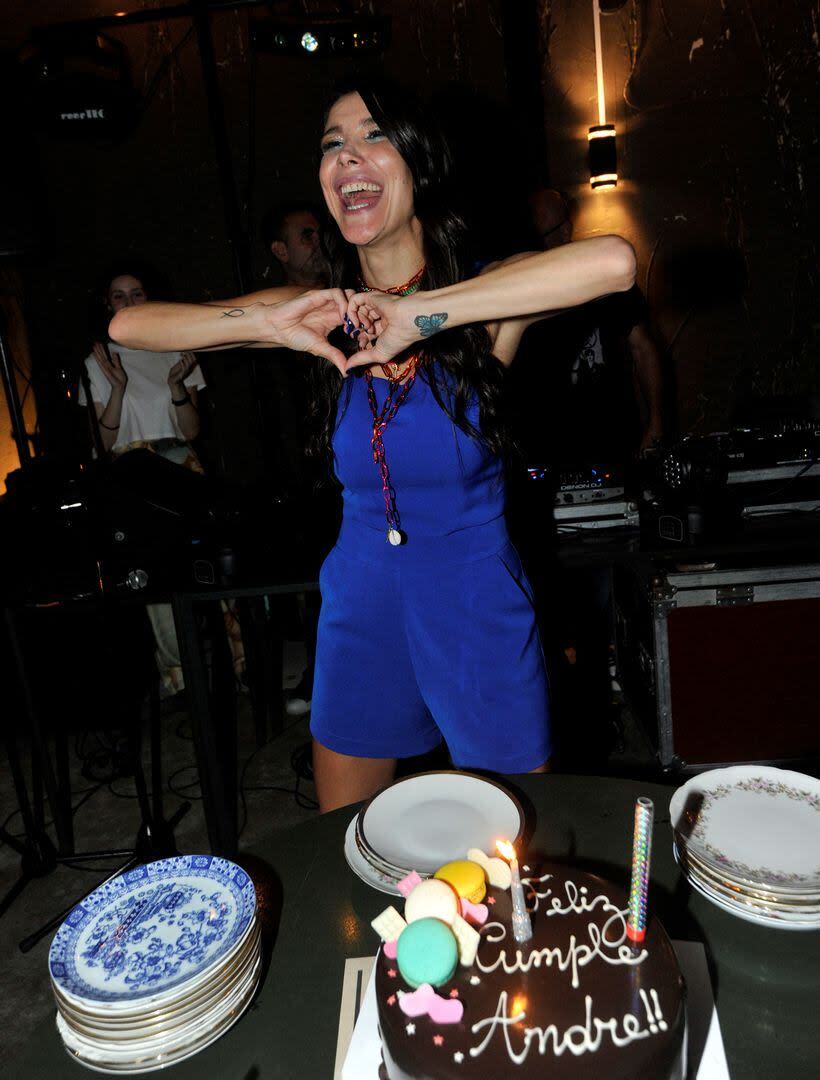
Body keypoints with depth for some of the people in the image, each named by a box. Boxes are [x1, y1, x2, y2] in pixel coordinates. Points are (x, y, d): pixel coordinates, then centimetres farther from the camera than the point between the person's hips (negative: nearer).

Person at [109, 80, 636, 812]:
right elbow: (128, 325, -3)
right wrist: (268, 323, -19)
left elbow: (614, 262, -33)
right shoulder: (332, 313, -3)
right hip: (361, 605, 3)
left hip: (477, 609, -3)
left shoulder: (479, 300, -11)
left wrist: (423, 313, -32)